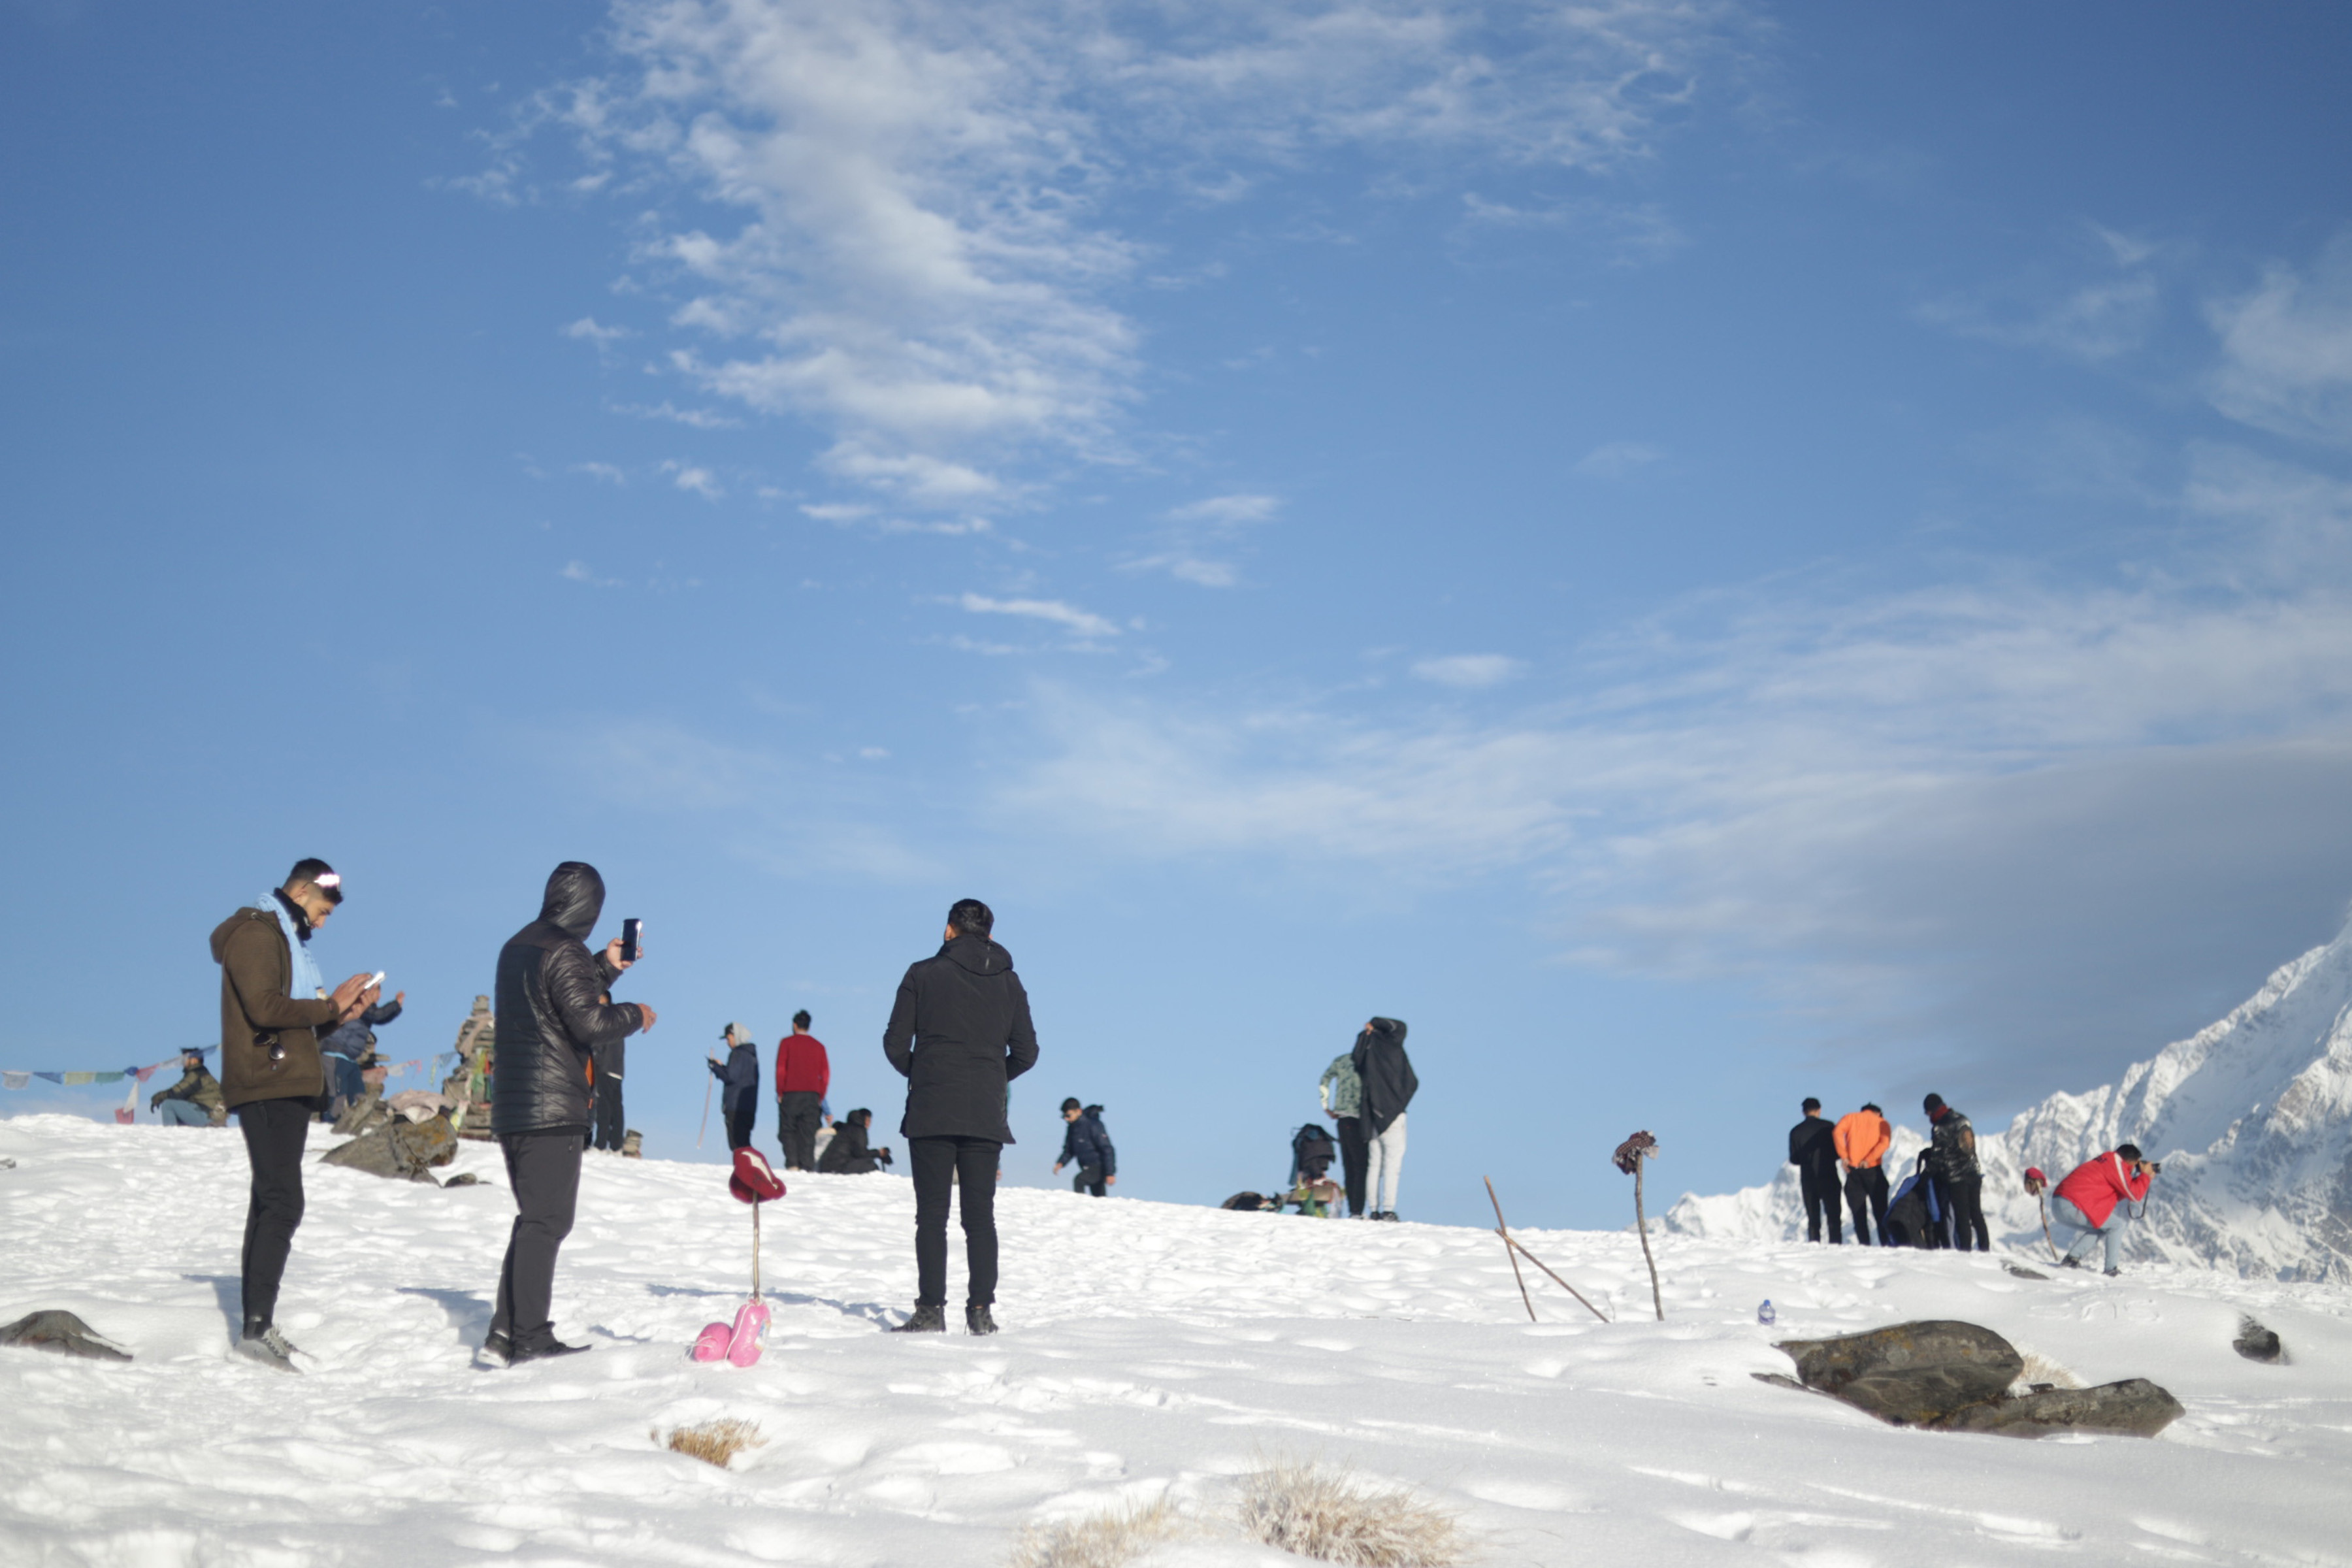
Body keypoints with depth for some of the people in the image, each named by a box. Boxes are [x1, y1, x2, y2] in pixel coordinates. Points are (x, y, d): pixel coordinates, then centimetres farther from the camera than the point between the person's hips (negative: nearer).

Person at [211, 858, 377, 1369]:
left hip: (287, 1088, 11)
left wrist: (341, 1012, 8)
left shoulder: (286, 938, 24)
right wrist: (329, 1006, -12)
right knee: (282, 1203, -16)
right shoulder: (256, 933, -8)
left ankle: (257, 1324, 14)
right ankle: (257, 1324, -17)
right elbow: (265, 1007, -21)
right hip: (267, 1088, -11)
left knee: (271, 1202, 10)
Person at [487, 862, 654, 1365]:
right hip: (553, 1109, -9)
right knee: (547, 1220, -6)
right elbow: (591, 1022, -19)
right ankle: (531, 1338, -6)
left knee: (535, 1218, 15)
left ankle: (507, 1329, 13)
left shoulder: (518, 946, 15)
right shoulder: (564, 951, -13)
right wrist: (636, 1015, -3)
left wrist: (606, 967, 25)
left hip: (512, 1106, 9)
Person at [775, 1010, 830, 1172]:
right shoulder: (819, 1046, 11)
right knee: (808, 1134, 3)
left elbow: (781, 1069, -4)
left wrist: (780, 1093, 2)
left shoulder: (787, 1043, 2)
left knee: (788, 1131, 2)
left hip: (790, 1094, -3)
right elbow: (825, 1074, 8)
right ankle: (807, 1167, -5)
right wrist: (820, 1098, 11)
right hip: (812, 1096, 3)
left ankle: (792, 1165, -13)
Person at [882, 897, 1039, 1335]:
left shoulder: (923, 974, 0)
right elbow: (1026, 1053, 7)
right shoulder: (1009, 982, 8)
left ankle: (931, 1310, -3)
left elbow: (896, 1044, -1)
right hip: (986, 1116, 2)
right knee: (980, 1215, 6)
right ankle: (981, 1310, 2)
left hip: (931, 1113, -2)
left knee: (932, 1215, 1)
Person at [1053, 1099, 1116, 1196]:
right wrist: (1061, 1163, -8)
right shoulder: (1072, 1128, 4)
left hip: (1099, 1167, -8)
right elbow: (1069, 1150, 13)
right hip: (1088, 1168, 8)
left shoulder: (1093, 1125, -19)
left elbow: (1107, 1150, -20)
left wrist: (1110, 1173, -23)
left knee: (1078, 1180, -30)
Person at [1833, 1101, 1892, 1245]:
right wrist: (1868, 1160, -13)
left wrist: (1843, 1156, -7)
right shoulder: (1882, 1123, 13)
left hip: (1853, 1168, 1)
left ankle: (1863, 1242, -3)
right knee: (1880, 1208, 6)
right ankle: (1886, 1241, 0)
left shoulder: (1850, 1118, 14)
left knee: (1858, 1209, 5)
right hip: (1873, 1169, -1)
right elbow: (1885, 1143, -6)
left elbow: (1838, 1132, -6)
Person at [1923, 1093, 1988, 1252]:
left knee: (1962, 1216, -2)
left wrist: (1929, 1172, 3)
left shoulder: (1940, 1128, -15)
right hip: (1974, 1173, 7)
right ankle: (1985, 1249, 13)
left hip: (1956, 1178, -7)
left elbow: (1938, 1155, -13)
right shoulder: (1963, 1119, 7)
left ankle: (1965, 1249, -2)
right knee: (1976, 1214, 13)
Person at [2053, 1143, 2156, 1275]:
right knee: (2117, 1225, 5)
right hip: (2073, 1206, -9)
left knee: (2098, 1228, 26)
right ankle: (2111, 1269, 4)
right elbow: (2134, 1195, -4)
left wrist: (2142, 1177, 23)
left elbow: (2117, 1196, 27)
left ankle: (2072, 1257, 12)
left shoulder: (2103, 1161, 24)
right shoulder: (2117, 1164, -3)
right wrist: (2146, 1175, 11)